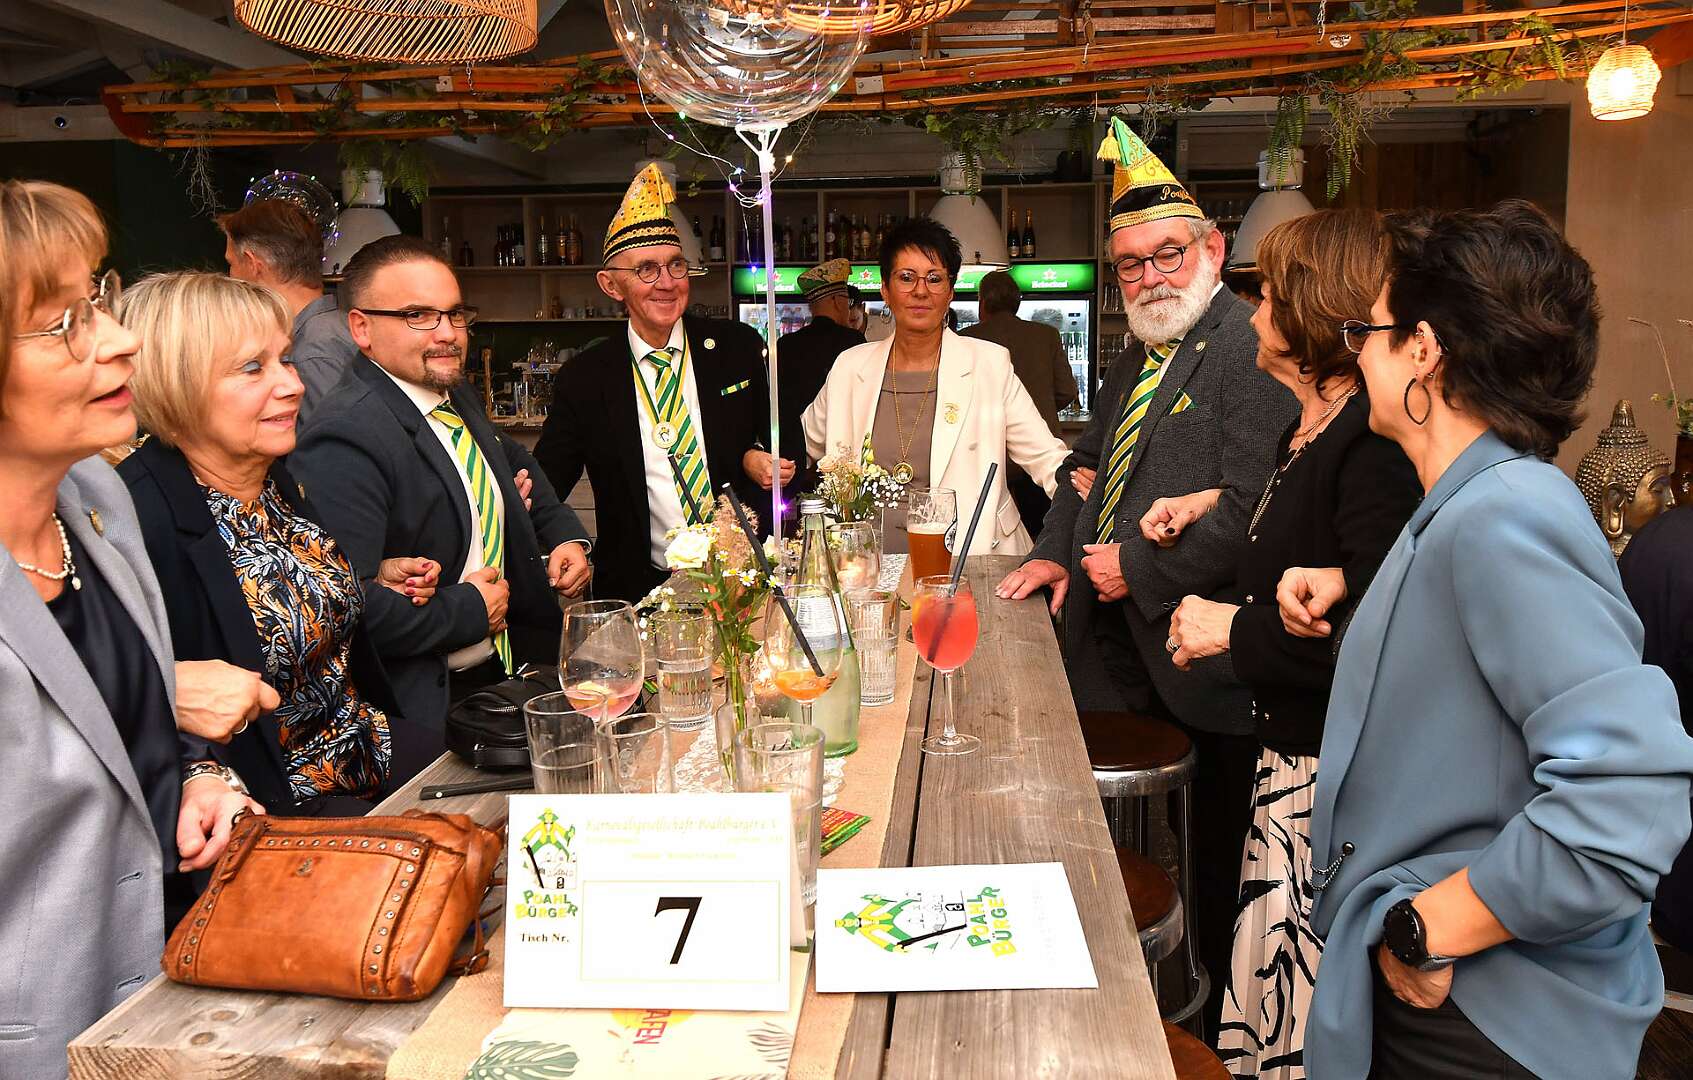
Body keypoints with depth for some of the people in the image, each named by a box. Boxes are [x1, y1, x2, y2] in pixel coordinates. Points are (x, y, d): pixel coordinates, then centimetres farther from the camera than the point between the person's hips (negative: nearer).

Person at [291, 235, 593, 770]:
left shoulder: (457, 396, 8)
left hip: (501, 673, 9)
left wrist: (567, 537, 11)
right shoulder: (344, 441, -22)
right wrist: (468, 610, -18)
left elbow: (515, 463, 29)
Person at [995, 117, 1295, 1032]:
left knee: (1213, 848, 8)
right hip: (1118, 637, 9)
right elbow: (1091, 463, 25)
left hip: (1197, 651, -9)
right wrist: (1055, 552, 10)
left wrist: (1140, 568, -15)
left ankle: (1217, 1020, 28)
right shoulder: (1138, 360, 14)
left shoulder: (1252, 350, -17)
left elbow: (1249, 509, -25)